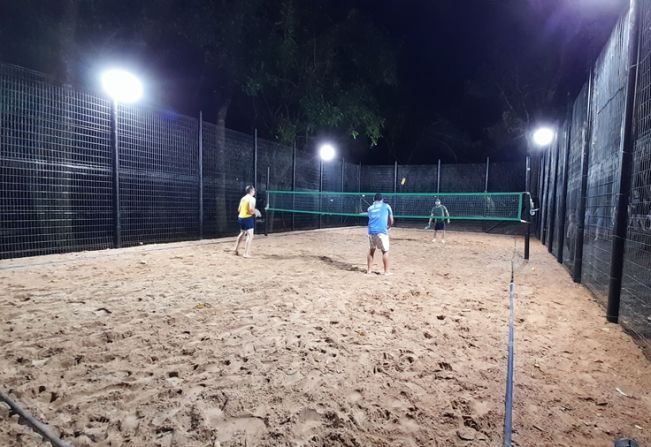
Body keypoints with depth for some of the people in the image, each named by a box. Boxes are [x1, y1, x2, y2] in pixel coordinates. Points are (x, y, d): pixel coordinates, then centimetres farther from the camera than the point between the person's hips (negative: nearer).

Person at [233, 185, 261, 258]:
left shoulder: (243, 198, 13)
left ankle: (236, 249, 35)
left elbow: (239, 209, 14)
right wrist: (255, 213, -5)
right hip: (248, 218, -9)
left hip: (240, 217, 9)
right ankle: (246, 253, -10)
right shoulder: (252, 199, -11)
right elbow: (251, 209, -24)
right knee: (250, 235, -6)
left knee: (242, 233, 27)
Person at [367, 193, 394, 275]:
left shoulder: (370, 208, 18)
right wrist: (388, 227, 31)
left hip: (371, 231, 4)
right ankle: (386, 271, 3)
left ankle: (368, 270, 21)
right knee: (385, 251, 4)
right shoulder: (386, 206, 10)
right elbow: (391, 221, 12)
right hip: (381, 231, -4)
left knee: (371, 250, 17)